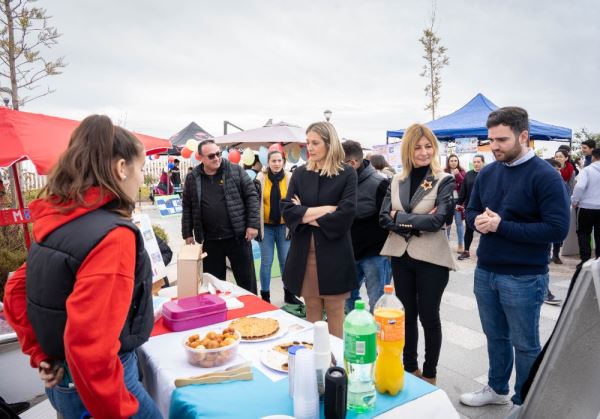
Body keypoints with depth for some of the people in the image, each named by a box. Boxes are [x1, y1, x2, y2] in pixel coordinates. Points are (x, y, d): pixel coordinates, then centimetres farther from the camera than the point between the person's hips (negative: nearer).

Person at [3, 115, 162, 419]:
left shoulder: (57, 223, 0)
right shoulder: (113, 236, -26)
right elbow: (89, 347, -31)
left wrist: (41, 355, 11)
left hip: (61, 380, 8)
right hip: (90, 387, -8)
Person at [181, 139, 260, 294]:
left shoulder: (236, 171, -3)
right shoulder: (192, 178, 3)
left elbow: (251, 195, -3)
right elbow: (187, 207, 9)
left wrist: (253, 224, -9)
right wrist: (187, 234, 7)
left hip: (237, 236, -2)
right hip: (209, 241, 2)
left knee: (247, 280, 8)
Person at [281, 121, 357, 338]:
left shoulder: (346, 173, -3)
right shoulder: (300, 173, 7)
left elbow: (346, 214, -14)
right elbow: (287, 210, -4)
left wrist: (307, 215, -8)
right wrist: (325, 209, -13)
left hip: (334, 253, -3)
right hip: (304, 252, 3)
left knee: (335, 313, 8)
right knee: (312, 312, 14)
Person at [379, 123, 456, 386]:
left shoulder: (444, 180, -7)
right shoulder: (397, 180, 4)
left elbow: (437, 220, -19)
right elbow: (384, 218, -4)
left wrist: (400, 218, -12)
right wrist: (417, 222, -16)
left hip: (431, 258, -4)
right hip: (400, 256, 4)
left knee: (428, 316, 10)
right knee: (406, 314, 16)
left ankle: (430, 374, 30)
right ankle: (409, 368, 34)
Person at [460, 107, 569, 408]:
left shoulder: (545, 176, -13)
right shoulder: (487, 173, 6)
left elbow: (557, 229, -19)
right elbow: (471, 211, 13)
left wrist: (502, 226, -22)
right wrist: (478, 221, -12)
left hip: (524, 277, -6)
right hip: (485, 272, 6)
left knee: (525, 344, 10)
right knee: (495, 336, 20)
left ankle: (525, 404, 29)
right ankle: (496, 389, 40)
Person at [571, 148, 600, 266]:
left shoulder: (587, 170, -10)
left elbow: (580, 186, -22)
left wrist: (574, 201, -8)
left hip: (586, 207, -3)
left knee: (583, 233, 8)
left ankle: (585, 259, 3)